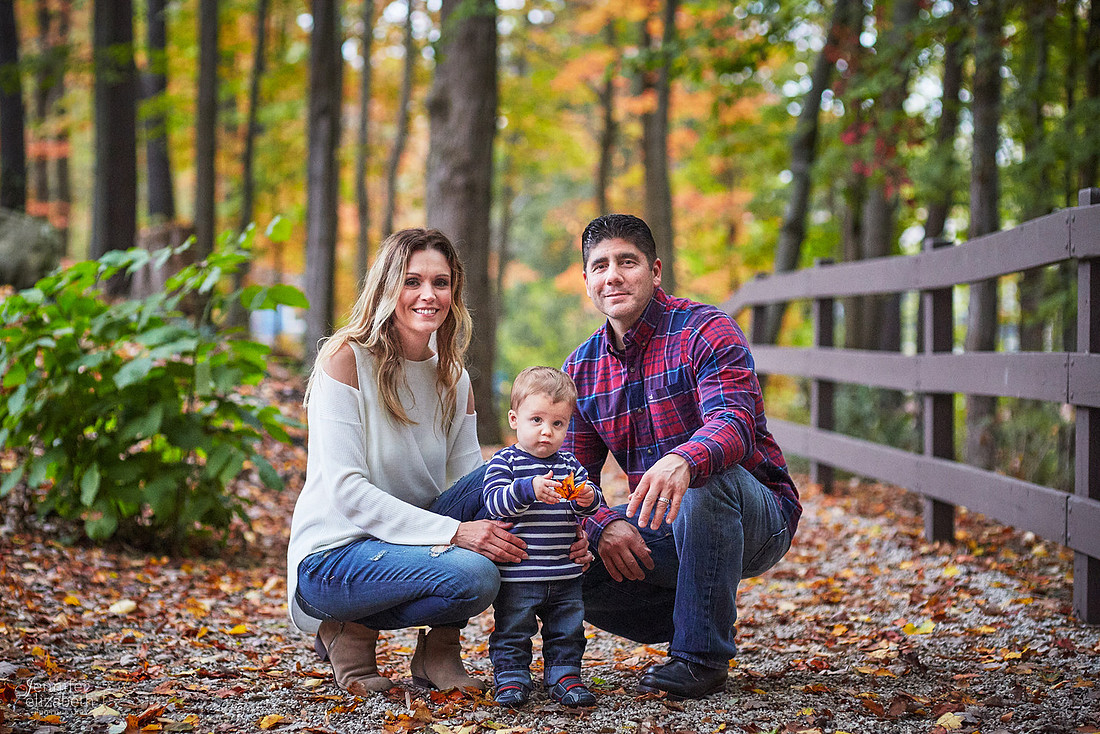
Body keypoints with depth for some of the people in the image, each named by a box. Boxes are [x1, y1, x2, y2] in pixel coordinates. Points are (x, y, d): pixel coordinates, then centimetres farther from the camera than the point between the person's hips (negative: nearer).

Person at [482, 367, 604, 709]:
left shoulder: (569, 465, 9)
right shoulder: (504, 462, -6)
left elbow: (591, 500, 10)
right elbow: (495, 501, -18)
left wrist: (587, 498, -14)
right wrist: (529, 490, -34)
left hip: (565, 576, 5)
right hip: (517, 575, -4)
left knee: (567, 632, 12)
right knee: (512, 631, 4)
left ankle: (565, 676, 24)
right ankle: (511, 678, 16)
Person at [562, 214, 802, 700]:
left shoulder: (705, 331, -14)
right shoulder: (581, 368, 5)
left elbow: (735, 423, -32)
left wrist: (682, 460, -55)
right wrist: (605, 524, -21)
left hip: (759, 518, -5)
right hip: (662, 531, 5)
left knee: (705, 479, -38)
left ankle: (702, 654, -23)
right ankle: (697, 617, 5)